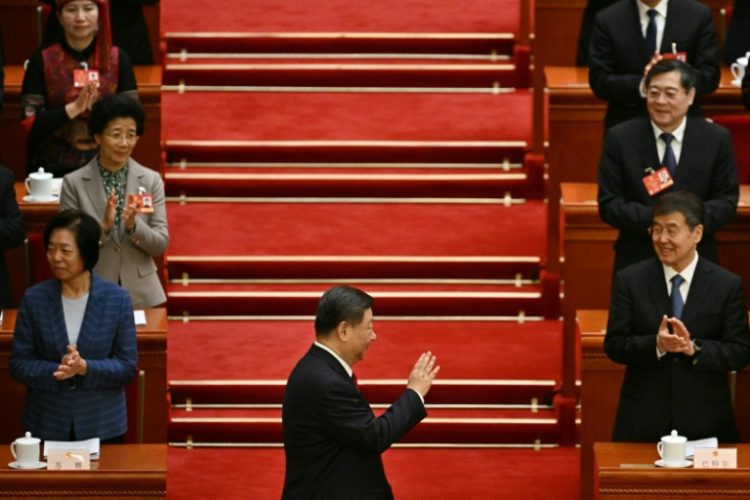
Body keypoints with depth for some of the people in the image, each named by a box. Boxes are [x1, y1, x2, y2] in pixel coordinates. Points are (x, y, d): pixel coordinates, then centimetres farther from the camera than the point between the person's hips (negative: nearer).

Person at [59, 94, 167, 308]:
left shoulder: (151, 180, 0)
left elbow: (161, 245, -1)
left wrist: (134, 225, -19)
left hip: (141, 294, 1)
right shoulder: (74, 183, -4)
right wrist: (103, 226, -20)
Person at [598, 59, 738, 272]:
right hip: (636, 261, -1)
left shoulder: (717, 139, 0)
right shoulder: (619, 138, -2)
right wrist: (652, 220, -22)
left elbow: (727, 200, 1)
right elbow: (608, 204, -4)